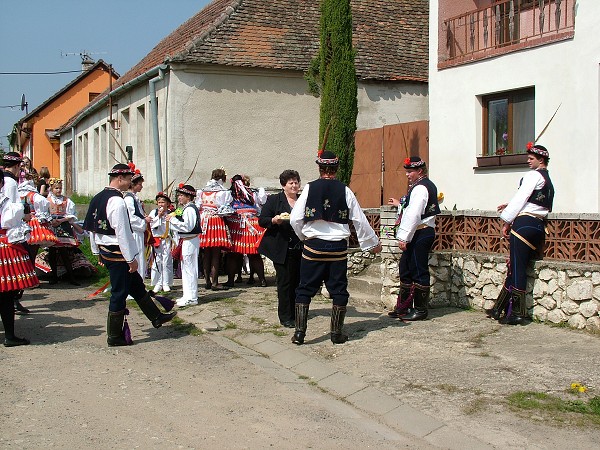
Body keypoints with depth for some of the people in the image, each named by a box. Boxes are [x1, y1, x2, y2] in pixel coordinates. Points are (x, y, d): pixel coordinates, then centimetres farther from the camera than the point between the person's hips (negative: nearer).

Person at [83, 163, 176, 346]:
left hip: (104, 250, 10)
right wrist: (131, 259, -16)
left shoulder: (98, 198, 9)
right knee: (119, 293, 1)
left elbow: (91, 227, 15)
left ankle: (156, 317, 32)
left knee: (136, 284, 20)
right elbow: (122, 232, -22)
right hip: (117, 254, -10)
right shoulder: (117, 201, -21)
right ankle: (115, 337, 11)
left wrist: (97, 252, 22)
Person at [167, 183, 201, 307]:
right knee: (185, 268, 15)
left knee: (189, 268, -6)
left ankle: (191, 298, -2)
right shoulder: (186, 208, 15)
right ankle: (188, 296, 22)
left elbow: (187, 227, -24)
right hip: (185, 241, 11)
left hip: (190, 241, -11)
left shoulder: (190, 209, -15)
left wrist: (173, 219, -17)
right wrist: (171, 220, 8)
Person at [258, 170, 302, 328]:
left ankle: (295, 314, 19)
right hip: (282, 250, -4)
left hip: (300, 249, 4)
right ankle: (285, 317, 5)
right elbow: (262, 220, -2)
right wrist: (275, 220, -20)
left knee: (298, 281, 7)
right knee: (284, 282, -2)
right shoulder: (273, 200, 1)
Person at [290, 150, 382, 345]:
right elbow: (360, 220, 4)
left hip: (313, 246, 0)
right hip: (338, 247, 1)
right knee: (339, 289, 10)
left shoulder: (310, 188, -3)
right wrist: (373, 243, 16)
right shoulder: (344, 191, -1)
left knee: (305, 289, 7)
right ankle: (337, 332, 14)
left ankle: (299, 332, 5)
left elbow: (295, 219, -3)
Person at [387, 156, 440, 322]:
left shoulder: (421, 188, -15)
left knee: (419, 272, -4)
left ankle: (420, 310, 3)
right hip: (418, 235, 11)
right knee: (405, 269, 15)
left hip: (420, 234, -11)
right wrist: (400, 204, 27)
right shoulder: (422, 186, 18)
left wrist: (404, 238, -24)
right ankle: (404, 307, 22)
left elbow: (414, 215, -23)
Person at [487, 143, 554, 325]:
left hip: (525, 223, -9)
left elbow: (521, 198, -9)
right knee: (515, 267, 11)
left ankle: (517, 314, -3)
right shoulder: (548, 181, 23)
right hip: (538, 225, 9)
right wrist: (510, 206, 16)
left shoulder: (533, 175, -5)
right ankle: (499, 309, 15)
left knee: (517, 269, -6)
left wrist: (507, 221, -4)